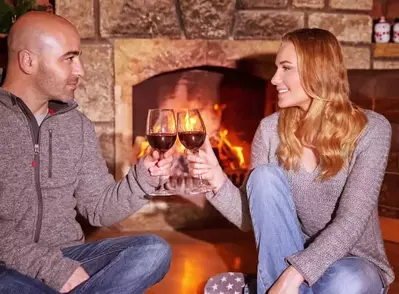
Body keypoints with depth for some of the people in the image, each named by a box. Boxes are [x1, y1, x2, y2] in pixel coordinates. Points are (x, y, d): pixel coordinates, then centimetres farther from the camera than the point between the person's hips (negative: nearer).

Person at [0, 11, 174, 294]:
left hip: (68, 258, 6)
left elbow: (100, 209, 10)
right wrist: (53, 268, -18)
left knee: (154, 252, -19)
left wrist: (143, 177, -8)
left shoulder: (78, 125, 10)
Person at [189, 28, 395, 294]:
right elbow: (251, 217, -3)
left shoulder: (371, 130, -15)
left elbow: (351, 222, -24)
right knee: (264, 176, -22)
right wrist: (218, 181, -23)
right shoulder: (271, 129, -5)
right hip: (288, 255, 3)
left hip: (354, 261, -3)